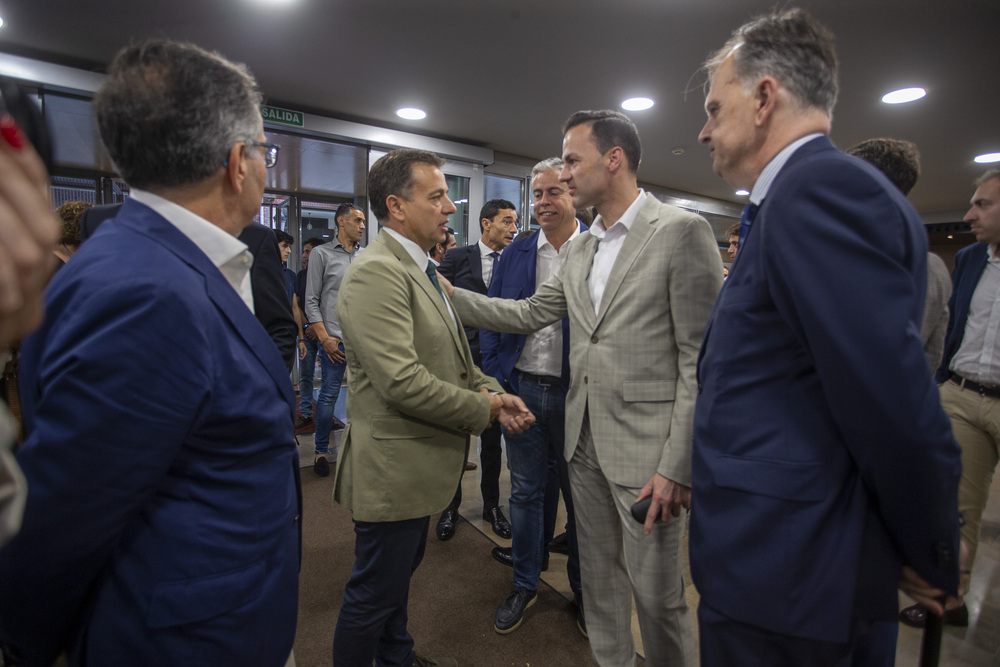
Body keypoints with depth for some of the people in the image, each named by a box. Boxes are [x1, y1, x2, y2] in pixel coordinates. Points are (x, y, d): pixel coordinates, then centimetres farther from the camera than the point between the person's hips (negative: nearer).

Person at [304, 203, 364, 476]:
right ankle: (321, 451, 16)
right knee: (329, 394, 1)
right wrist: (324, 337, -8)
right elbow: (311, 301, -1)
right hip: (335, 338, -3)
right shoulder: (321, 253, 2)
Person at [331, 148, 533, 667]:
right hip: (392, 468, -10)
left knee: (400, 573, 28)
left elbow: (449, 357, 15)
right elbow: (403, 383, -30)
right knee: (374, 595, 11)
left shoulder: (420, 269, 11)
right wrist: (482, 409, -16)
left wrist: (493, 391, -2)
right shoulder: (376, 273, -22)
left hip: (416, 462, 10)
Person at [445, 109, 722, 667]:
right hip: (584, 439, 7)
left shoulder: (682, 231, -11)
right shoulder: (581, 249, 12)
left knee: (656, 592, 9)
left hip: (646, 449, -6)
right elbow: (528, 314, 13)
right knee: (599, 577, 21)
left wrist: (678, 466, -17)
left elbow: (701, 360, -15)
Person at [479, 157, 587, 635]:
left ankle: (583, 588, 36)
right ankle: (525, 583, 35)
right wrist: (494, 379, -1)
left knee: (578, 493, 14)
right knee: (526, 491, 15)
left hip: (577, 394, -2)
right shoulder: (514, 254, 7)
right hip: (521, 389, 3)